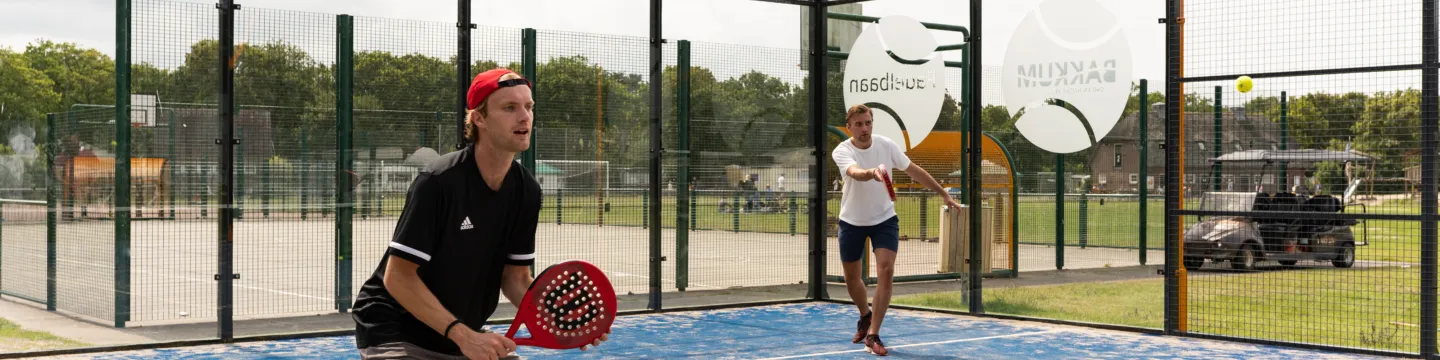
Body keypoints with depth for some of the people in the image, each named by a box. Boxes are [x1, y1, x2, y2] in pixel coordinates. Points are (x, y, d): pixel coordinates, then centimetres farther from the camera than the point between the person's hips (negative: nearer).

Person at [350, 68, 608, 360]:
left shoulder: (526, 191, -4)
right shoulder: (438, 182, -23)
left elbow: (514, 276, 3)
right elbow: (398, 276, -22)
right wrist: (463, 335, -27)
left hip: (465, 335, 7)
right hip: (395, 331, -6)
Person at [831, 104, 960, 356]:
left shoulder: (887, 145, -10)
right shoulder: (842, 151, -19)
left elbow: (914, 171, 2)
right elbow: (856, 172, -41)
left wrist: (944, 194, 5)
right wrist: (873, 172, -64)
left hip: (884, 219, 1)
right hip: (852, 222, -1)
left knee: (886, 271, -17)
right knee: (852, 278, 9)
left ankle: (872, 336, -11)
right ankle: (866, 316, 42)